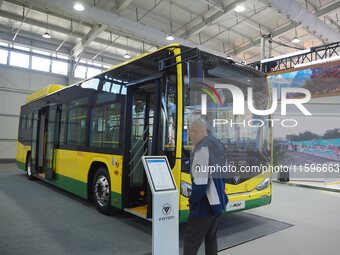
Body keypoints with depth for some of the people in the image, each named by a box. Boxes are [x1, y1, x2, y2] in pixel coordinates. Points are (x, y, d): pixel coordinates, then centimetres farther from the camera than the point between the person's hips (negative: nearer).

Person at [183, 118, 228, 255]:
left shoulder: (202, 148, -21)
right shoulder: (219, 146, 9)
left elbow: (200, 183, -24)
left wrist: (192, 202, -10)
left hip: (205, 205, -9)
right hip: (218, 202, 9)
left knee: (191, 240, 1)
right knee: (211, 238, 20)